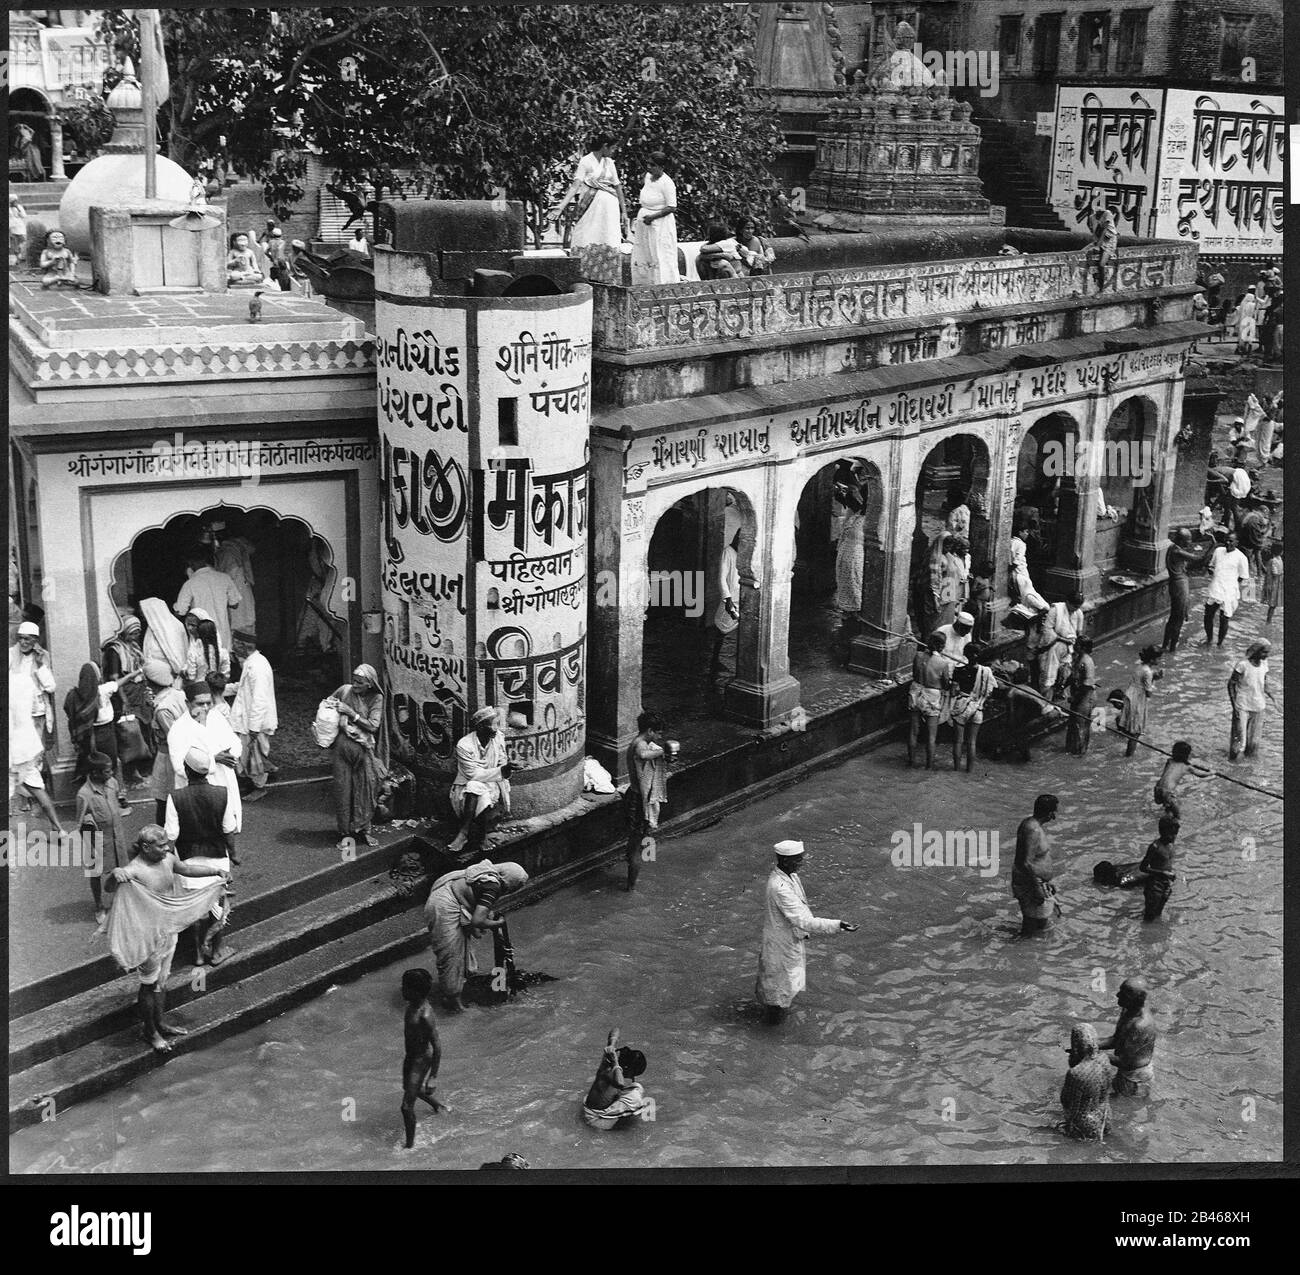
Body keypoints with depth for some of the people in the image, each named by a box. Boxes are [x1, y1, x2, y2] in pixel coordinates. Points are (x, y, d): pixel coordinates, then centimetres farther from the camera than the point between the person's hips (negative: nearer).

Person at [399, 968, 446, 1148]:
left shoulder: (425, 1016, -33)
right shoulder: (413, 1005, -7)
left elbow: (437, 1047, -29)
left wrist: (433, 1077, -26)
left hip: (421, 1059, -10)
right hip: (410, 1055, 10)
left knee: (407, 1106, -4)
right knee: (409, 1087, 33)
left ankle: (410, 1145, 14)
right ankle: (439, 1107, 60)